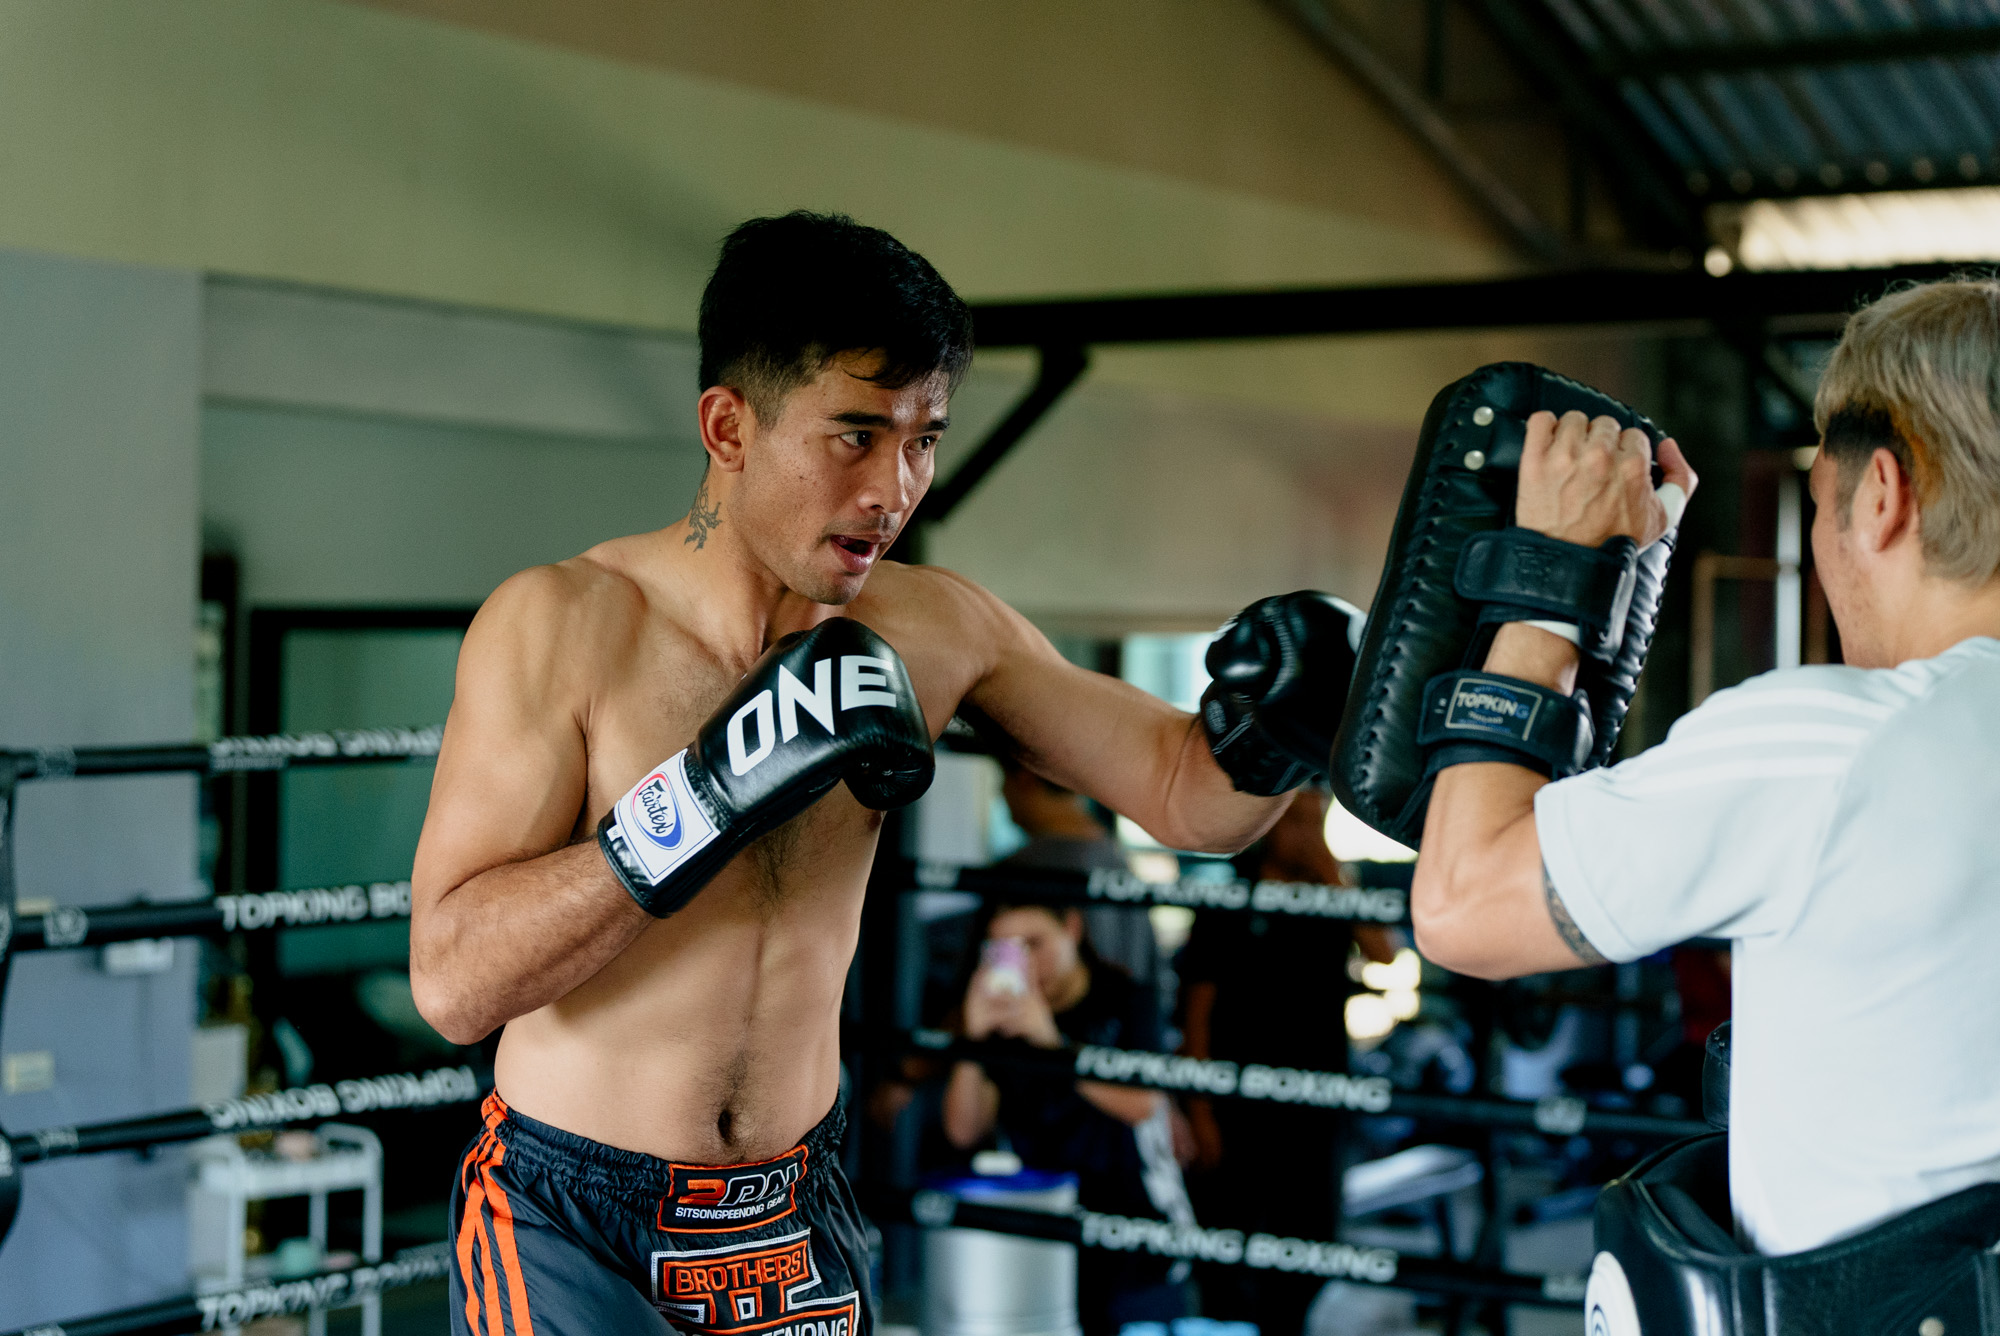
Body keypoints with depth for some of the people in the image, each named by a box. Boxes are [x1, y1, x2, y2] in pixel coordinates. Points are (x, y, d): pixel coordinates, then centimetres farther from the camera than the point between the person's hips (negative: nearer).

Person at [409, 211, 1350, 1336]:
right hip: (565, 1220, -4)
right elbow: (453, 980, -21)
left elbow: (1189, 794, 4)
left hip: (791, 1219, 4)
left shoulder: (935, 630, -3)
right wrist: (714, 792, -29)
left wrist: (1276, 724, -19)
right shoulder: (558, 626, -15)